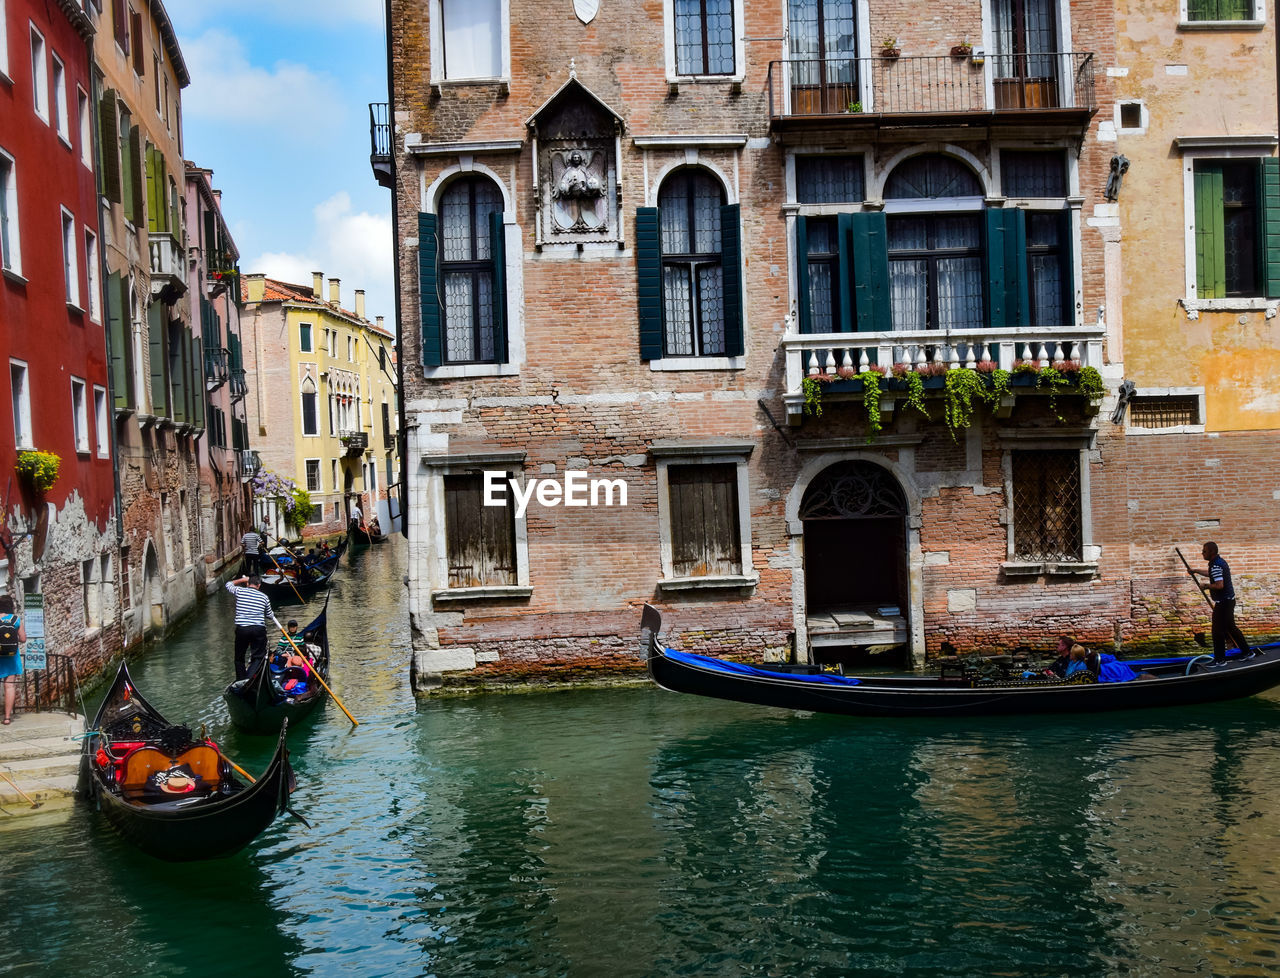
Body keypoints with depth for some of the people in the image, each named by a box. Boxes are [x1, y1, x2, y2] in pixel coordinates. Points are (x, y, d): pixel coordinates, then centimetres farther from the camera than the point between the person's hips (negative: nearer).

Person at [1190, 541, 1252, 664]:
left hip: (1223, 602, -10)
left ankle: (1219, 659, 8)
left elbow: (1219, 585, -31)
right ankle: (1247, 652, 28)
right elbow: (1211, 574, 31)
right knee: (1230, 627, 21)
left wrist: (1206, 586, -16)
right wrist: (1196, 571, 33)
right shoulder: (1220, 561, 10)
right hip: (1229, 600, 10)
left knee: (1218, 631, 0)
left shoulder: (1216, 565, -22)